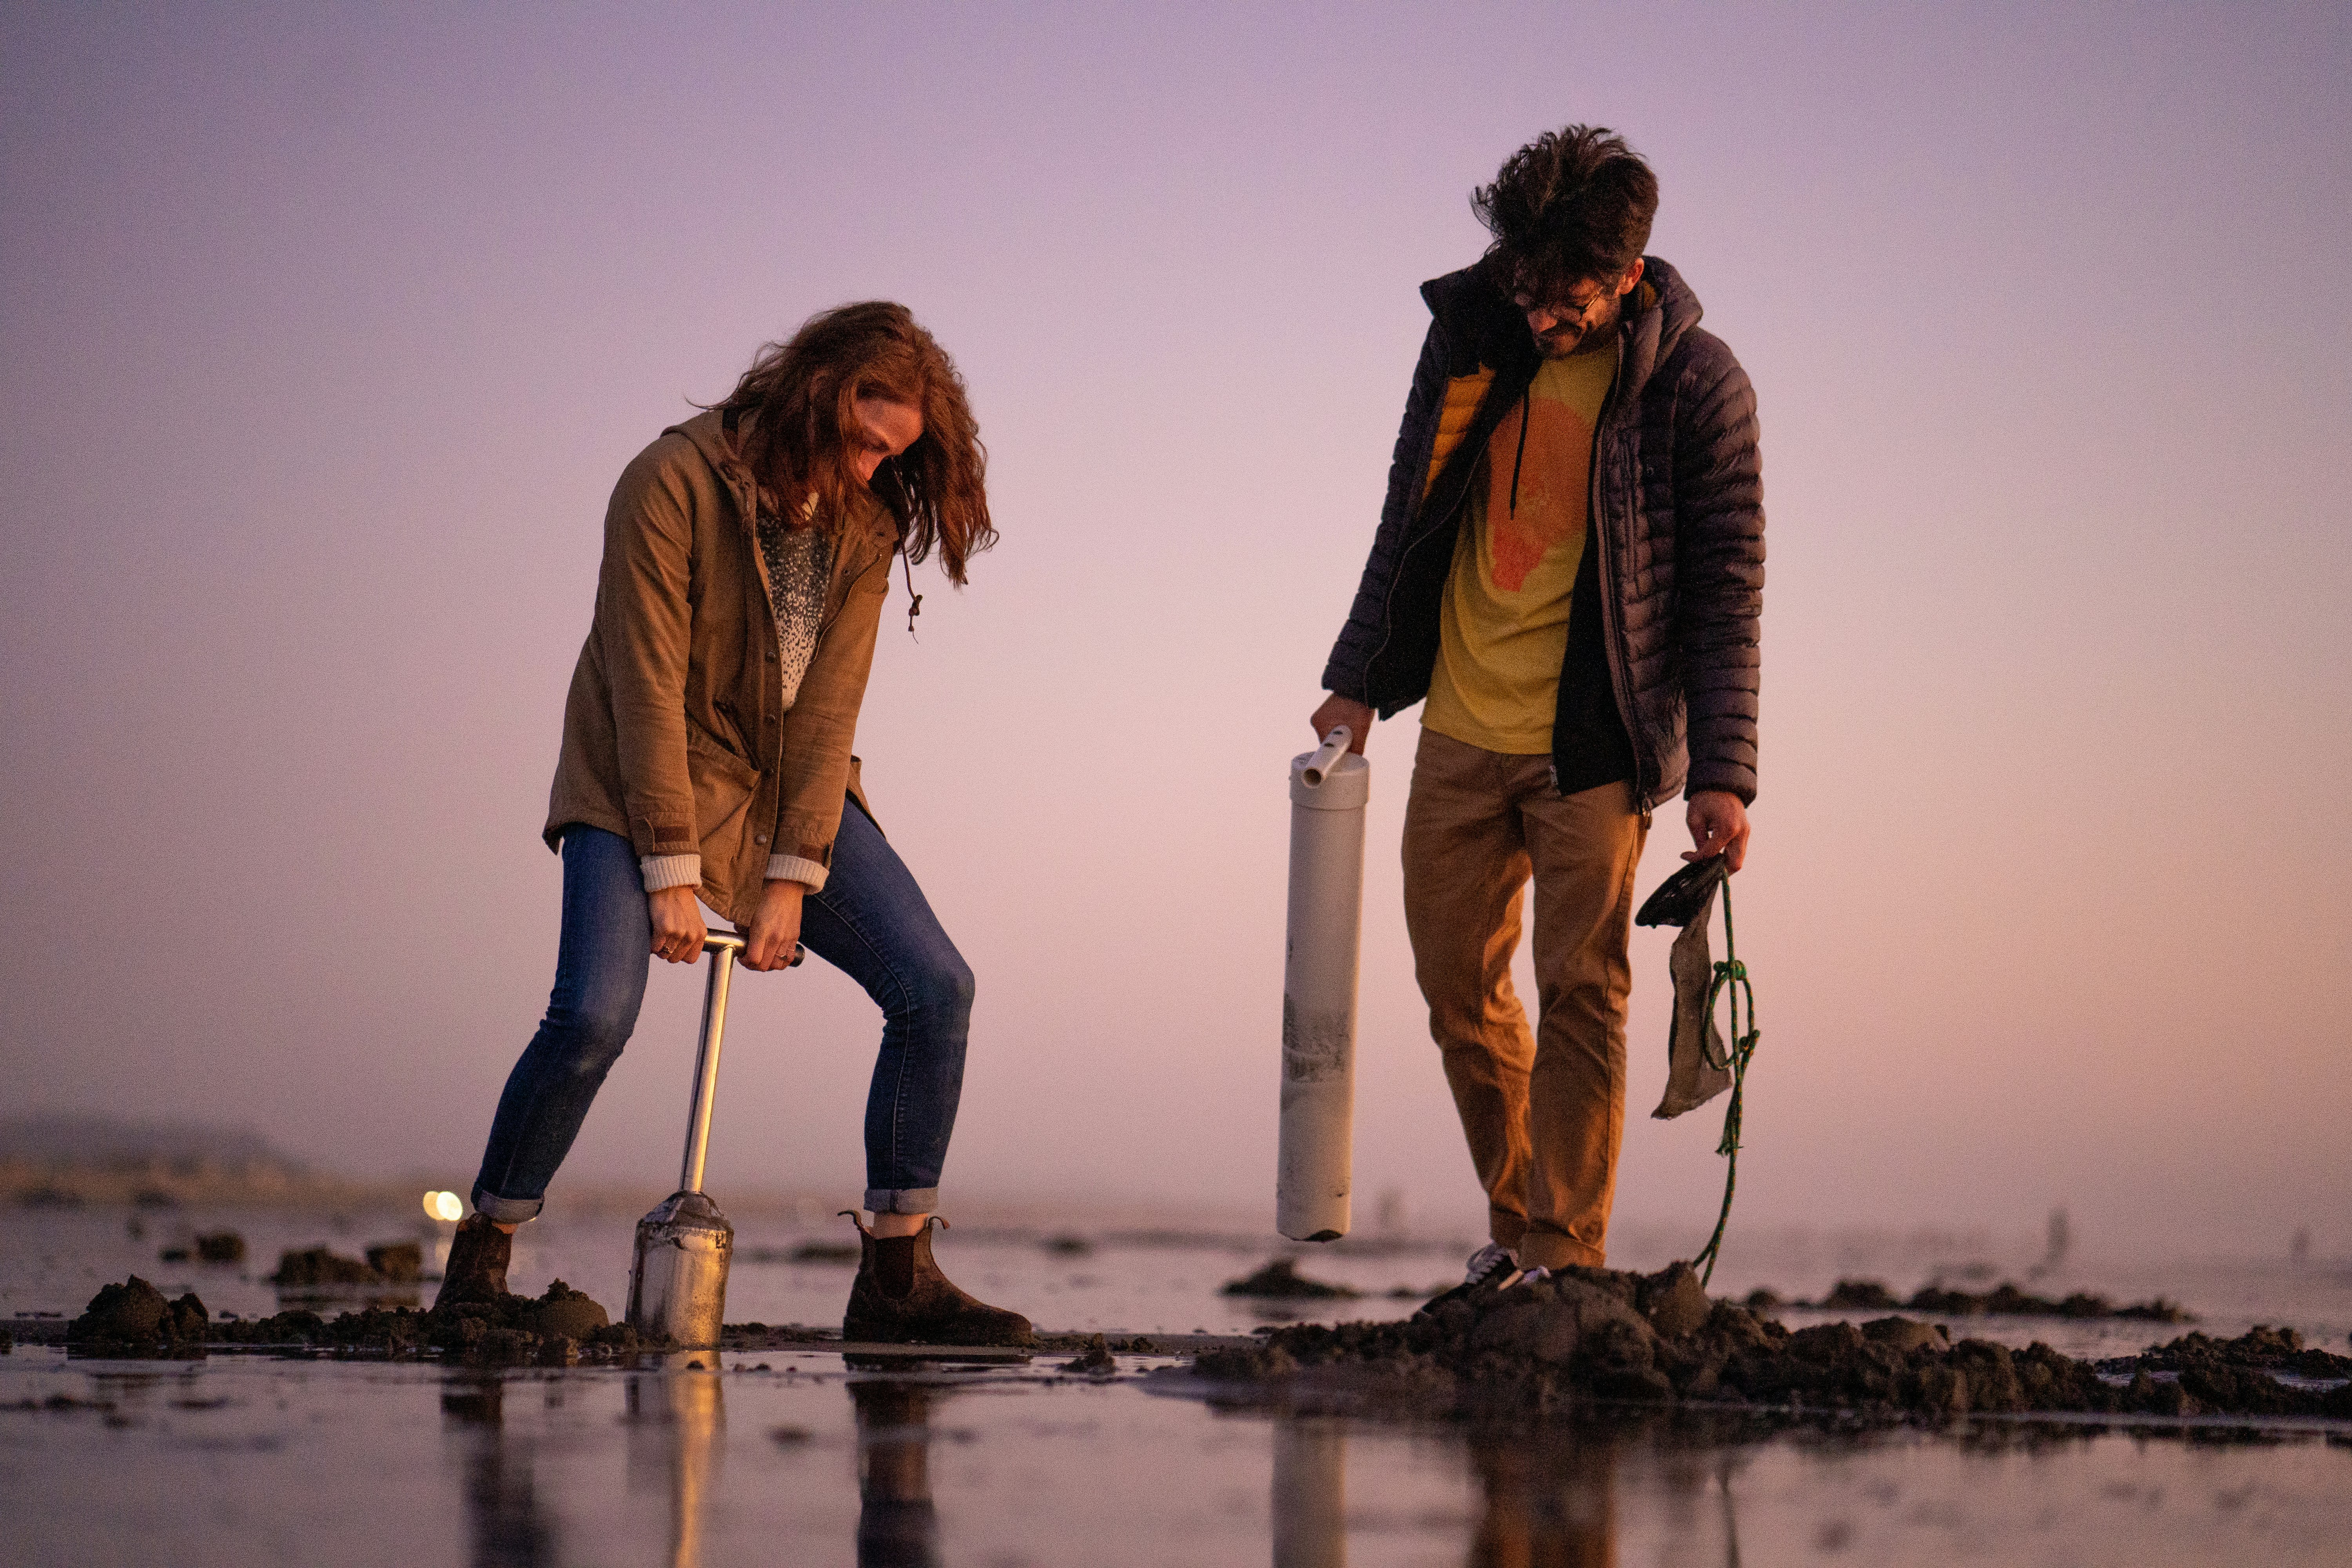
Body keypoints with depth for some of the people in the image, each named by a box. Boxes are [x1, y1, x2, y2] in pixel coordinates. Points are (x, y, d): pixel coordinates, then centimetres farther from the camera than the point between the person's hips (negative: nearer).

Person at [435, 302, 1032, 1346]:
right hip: (643, 787, -5)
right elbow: (648, 687, -20)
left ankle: (895, 1274, 1)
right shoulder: (672, 484, -19)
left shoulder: (867, 521, -4)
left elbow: (829, 706, -7)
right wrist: (672, 873, -21)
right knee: (593, 1014, -24)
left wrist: (793, 875, -14)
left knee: (935, 987, -7)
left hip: (790, 792, 5)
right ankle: (480, 1257, -3)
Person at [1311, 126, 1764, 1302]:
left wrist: (1721, 773, -14)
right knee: (1457, 985, 9)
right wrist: (1359, 679, 11)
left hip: (1595, 741, -4)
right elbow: (1411, 510, 12)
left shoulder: (1696, 386, -11)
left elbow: (1726, 587, -8)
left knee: (1578, 992, -6)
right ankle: (1515, 1220, 26)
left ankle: (1566, 1263, 0)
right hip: (1460, 728, 5)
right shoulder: (1473, 330, 1)